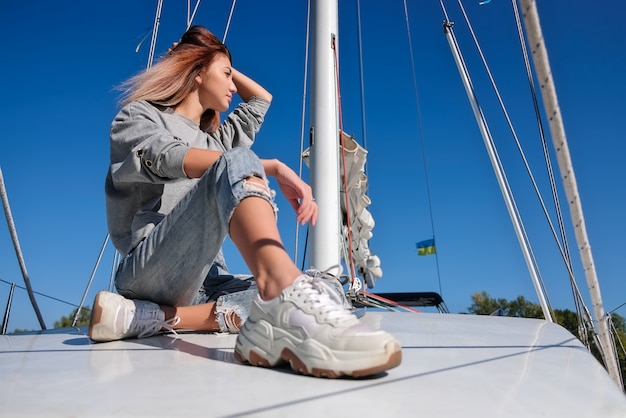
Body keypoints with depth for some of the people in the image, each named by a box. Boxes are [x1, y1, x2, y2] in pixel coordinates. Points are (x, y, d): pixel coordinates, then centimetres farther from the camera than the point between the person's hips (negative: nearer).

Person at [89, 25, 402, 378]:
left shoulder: (216, 138, 29)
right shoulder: (138, 114, 10)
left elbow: (262, 98, 40)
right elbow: (172, 158, -14)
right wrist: (272, 168, -25)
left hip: (204, 280, 6)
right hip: (149, 267, -6)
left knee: (322, 287, -18)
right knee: (237, 161, -29)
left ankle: (147, 316, -26)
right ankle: (285, 289, -57)